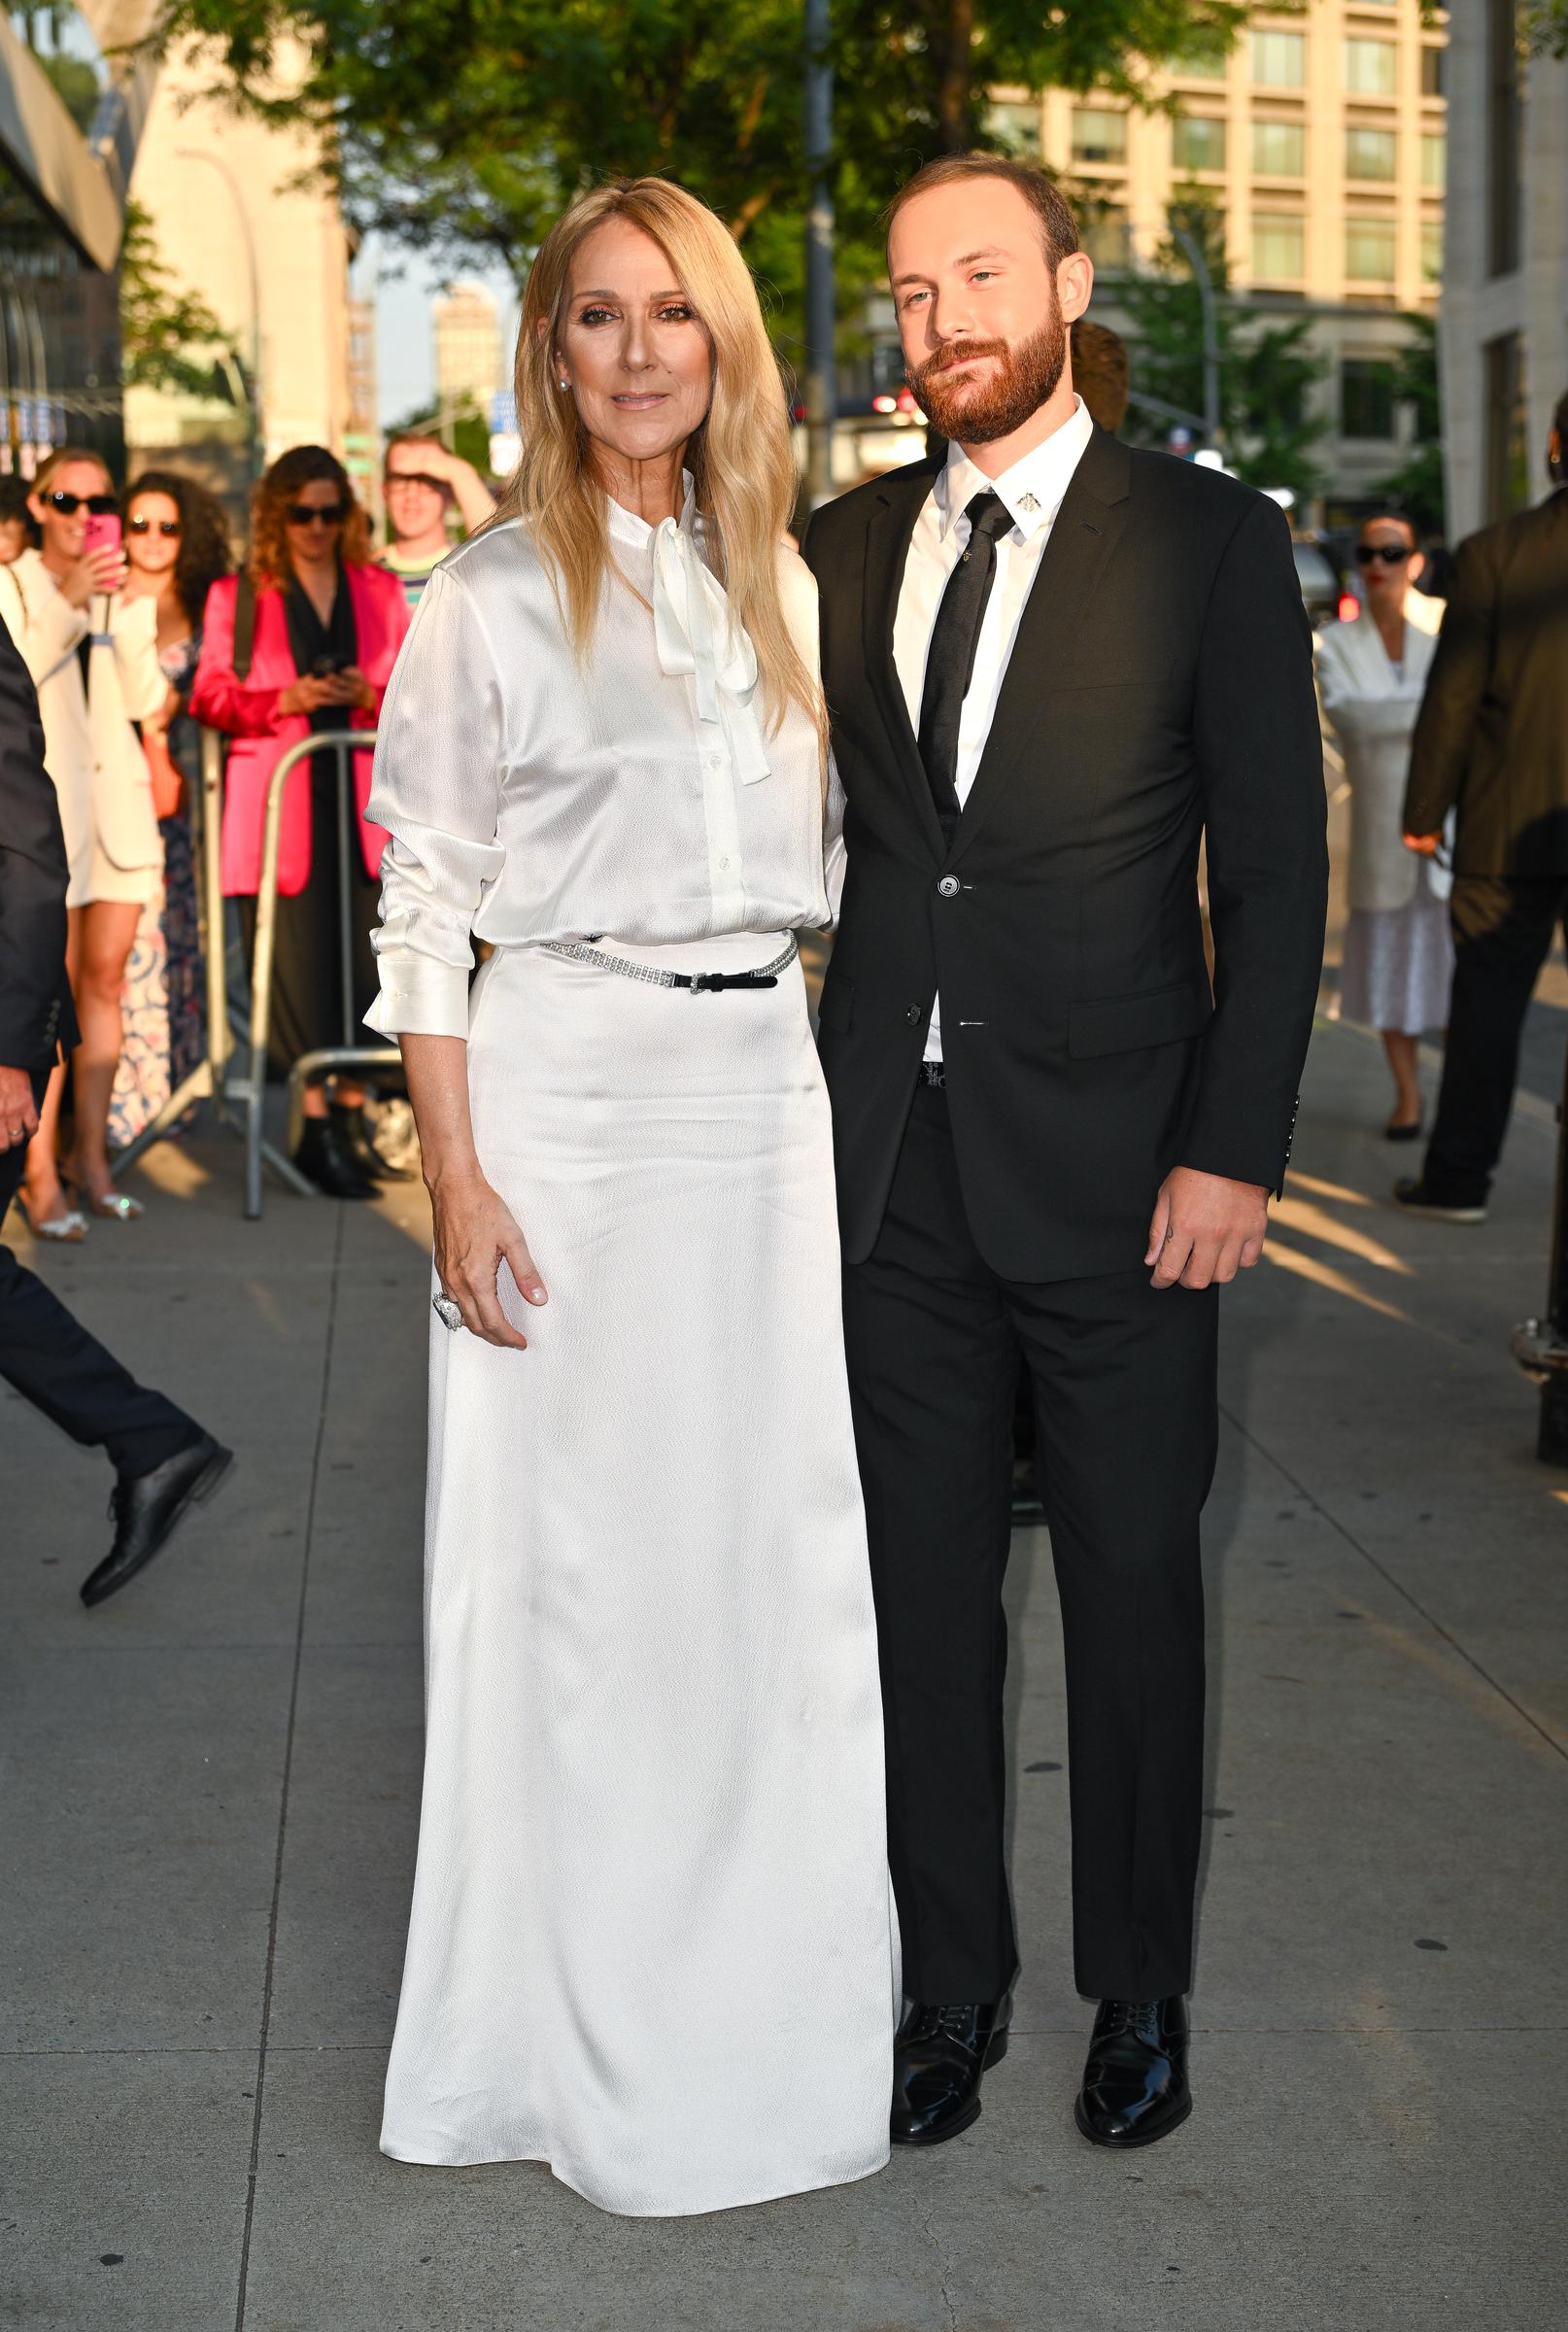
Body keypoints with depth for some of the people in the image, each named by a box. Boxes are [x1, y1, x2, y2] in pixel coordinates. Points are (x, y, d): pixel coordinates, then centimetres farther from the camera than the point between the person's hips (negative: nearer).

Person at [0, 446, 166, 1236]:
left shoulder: (119, 590, 16)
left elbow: (145, 698, 5)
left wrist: (123, 608, -7)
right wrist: (66, 601, -18)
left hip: (116, 792, 5)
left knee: (105, 977, 4)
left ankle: (90, 1159, 10)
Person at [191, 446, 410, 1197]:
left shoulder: (380, 592, 15)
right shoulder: (237, 595, 7)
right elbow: (211, 694, 4)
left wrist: (371, 696, -7)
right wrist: (284, 701, -12)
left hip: (363, 802, 3)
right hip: (280, 804, -3)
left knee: (365, 958, -1)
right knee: (299, 960, -6)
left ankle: (352, 1112, 10)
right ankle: (316, 1128, -2)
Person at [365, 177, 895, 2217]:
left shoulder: (783, 586, 12)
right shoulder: (490, 595, -2)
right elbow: (425, 907, -5)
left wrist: (854, 1116, 10)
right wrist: (456, 1177, -13)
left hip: (764, 1087, 5)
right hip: (566, 1078, -4)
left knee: (777, 1548, 8)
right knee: (566, 1554, 1)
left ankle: (768, 2009, 24)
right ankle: (574, 2038, 16)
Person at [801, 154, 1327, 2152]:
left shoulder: (1209, 541, -2)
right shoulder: (844, 549, 9)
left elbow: (1274, 866, -5)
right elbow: (812, 837, 10)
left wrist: (1235, 1148, -11)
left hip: (1111, 1160, -3)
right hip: (890, 1160, 4)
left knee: (1132, 1577, 8)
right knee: (920, 1577, 11)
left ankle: (1142, 1993, 26)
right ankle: (952, 1981, 27)